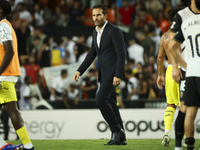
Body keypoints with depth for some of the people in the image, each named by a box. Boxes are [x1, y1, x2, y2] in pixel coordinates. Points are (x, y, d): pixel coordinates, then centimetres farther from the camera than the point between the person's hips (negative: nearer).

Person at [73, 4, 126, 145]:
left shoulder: (114, 31, -12)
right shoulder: (96, 33, 14)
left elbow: (121, 54, -16)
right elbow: (91, 54, 20)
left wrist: (118, 75, -23)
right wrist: (80, 71, 12)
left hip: (113, 74, -9)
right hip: (104, 74, 9)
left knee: (101, 99, -17)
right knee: (111, 103, 8)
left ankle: (117, 130, -9)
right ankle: (120, 137, 11)